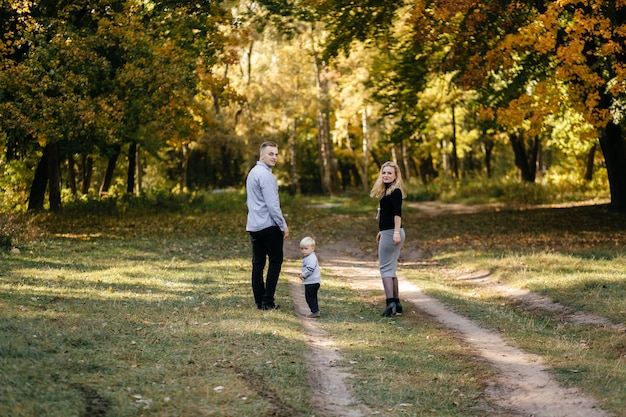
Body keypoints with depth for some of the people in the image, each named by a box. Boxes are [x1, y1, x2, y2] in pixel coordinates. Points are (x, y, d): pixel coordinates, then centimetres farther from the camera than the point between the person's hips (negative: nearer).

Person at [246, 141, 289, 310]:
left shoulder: (252, 173, 15)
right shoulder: (266, 175, -16)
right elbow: (272, 204, -19)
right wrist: (283, 225, -12)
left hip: (253, 225, 9)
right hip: (269, 226, -9)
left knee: (258, 263, 8)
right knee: (275, 261, 0)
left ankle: (259, 300, 8)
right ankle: (267, 301, -5)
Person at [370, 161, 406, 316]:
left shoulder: (395, 191, -13)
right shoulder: (387, 191, 16)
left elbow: (397, 213, -22)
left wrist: (396, 232, -30)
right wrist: (381, 231, 29)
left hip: (391, 233, -10)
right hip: (387, 233, 10)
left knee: (385, 267, -9)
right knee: (390, 268, 13)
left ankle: (391, 302, -15)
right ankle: (396, 303, 16)